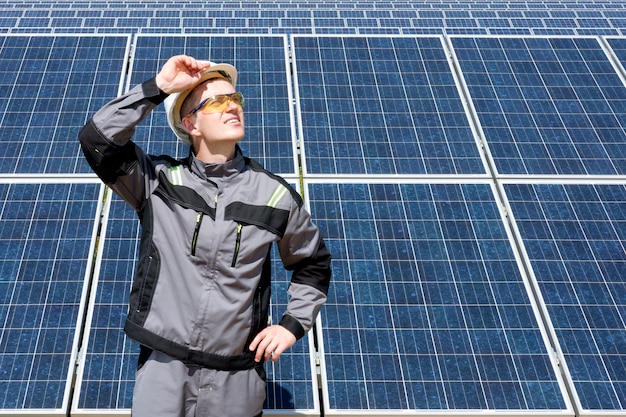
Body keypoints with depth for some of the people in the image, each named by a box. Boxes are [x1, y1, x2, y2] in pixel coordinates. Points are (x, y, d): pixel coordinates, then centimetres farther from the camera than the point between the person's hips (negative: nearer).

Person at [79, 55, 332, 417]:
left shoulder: (276, 195, -1)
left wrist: (294, 324, 2)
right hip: (163, 367, -1)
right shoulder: (158, 181, -3)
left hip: (237, 378, 1)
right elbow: (97, 139, -17)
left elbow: (313, 264, 13)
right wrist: (158, 87, -18)